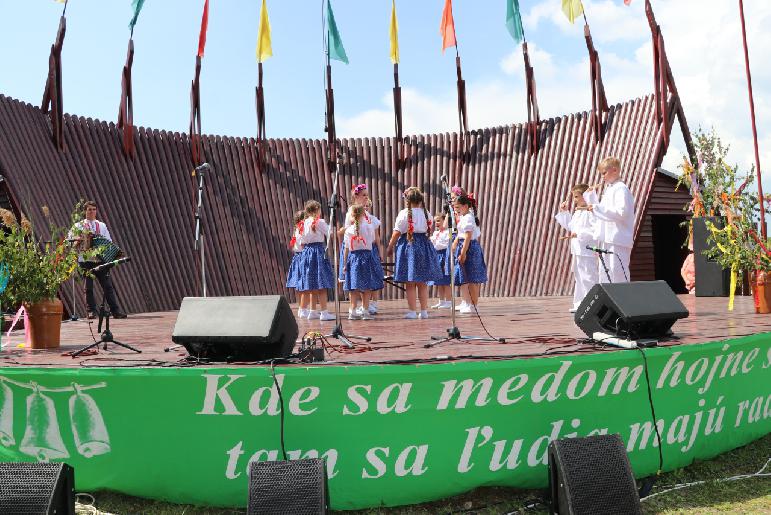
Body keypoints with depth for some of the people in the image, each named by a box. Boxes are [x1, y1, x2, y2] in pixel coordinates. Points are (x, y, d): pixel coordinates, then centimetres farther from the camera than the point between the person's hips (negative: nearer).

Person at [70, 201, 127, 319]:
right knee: (88, 287, 1)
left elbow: (109, 242, 12)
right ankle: (92, 311, 10)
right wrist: (78, 240, -18)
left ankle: (115, 310, -3)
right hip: (85, 260, -1)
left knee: (108, 285, -3)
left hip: (100, 259, 1)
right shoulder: (79, 225, 8)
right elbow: (70, 237, 1)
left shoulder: (102, 225, 15)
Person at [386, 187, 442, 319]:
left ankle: (412, 311, 2)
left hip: (408, 245, -4)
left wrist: (390, 247, 2)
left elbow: (397, 233, -9)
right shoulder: (426, 213, 4)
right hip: (423, 245, 5)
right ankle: (424, 311, 13)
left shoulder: (404, 214, -9)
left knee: (410, 284, 1)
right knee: (423, 283, 11)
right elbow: (430, 229, 14)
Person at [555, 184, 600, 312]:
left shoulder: (590, 211, -15)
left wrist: (579, 233, -24)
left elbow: (596, 229, -25)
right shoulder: (577, 213, 17)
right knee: (579, 277, 16)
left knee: (588, 278, -10)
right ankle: (580, 304, 25)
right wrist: (564, 212, 23)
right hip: (578, 251, 11)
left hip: (587, 251, -11)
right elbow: (569, 226, 28)